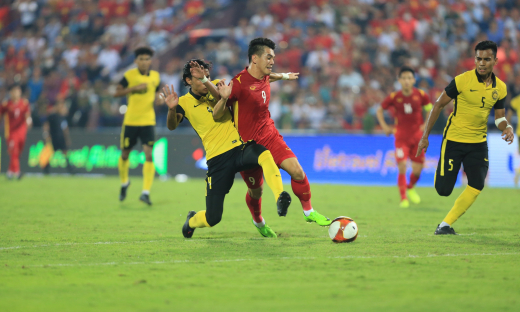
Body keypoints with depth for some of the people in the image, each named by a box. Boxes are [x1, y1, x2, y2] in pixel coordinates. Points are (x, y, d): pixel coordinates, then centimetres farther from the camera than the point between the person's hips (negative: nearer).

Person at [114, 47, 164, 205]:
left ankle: (146, 192, -12)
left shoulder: (155, 76, 6)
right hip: (130, 121, -1)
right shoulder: (129, 75, -6)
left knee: (149, 154, -13)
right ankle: (124, 182, 37)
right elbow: (117, 93, -11)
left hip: (148, 121, 1)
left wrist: (158, 99, -2)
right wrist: (135, 88, -21)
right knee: (125, 154, 9)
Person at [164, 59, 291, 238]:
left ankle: (280, 199, -51)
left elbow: (217, 115, -9)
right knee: (212, 219, -1)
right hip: (217, 159, -1)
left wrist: (223, 98, -29)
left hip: (241, 147, 1)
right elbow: (172, 126, -14)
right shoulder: (185, 102, 4)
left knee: (266, 155, -36)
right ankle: (191, 221, 35)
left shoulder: (217, 86, 9)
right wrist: (172, 109, -34)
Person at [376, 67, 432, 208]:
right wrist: (384, 126, -2)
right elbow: (380, 110, 8)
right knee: (402, 167, -14)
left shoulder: (421, 95, -7)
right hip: (401, 137, -2)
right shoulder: (394, 97, -9)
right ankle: (403, 198, -4)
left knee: (417, 169, 3)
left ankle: (411, 187, 35)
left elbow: (430, 109, 12)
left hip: (417, 136, 2)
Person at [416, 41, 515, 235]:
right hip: (453, 140, -4)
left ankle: (446, 224, 0)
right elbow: (439, 105, -6)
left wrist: (507, 127, -14)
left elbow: (499, 117, 11)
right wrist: (425, 136, -7)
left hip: (478, 143, 4)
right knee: (443, 190, -5)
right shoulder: (462, 80, -14)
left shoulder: (500, 88, 0)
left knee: (476, 185, -12)